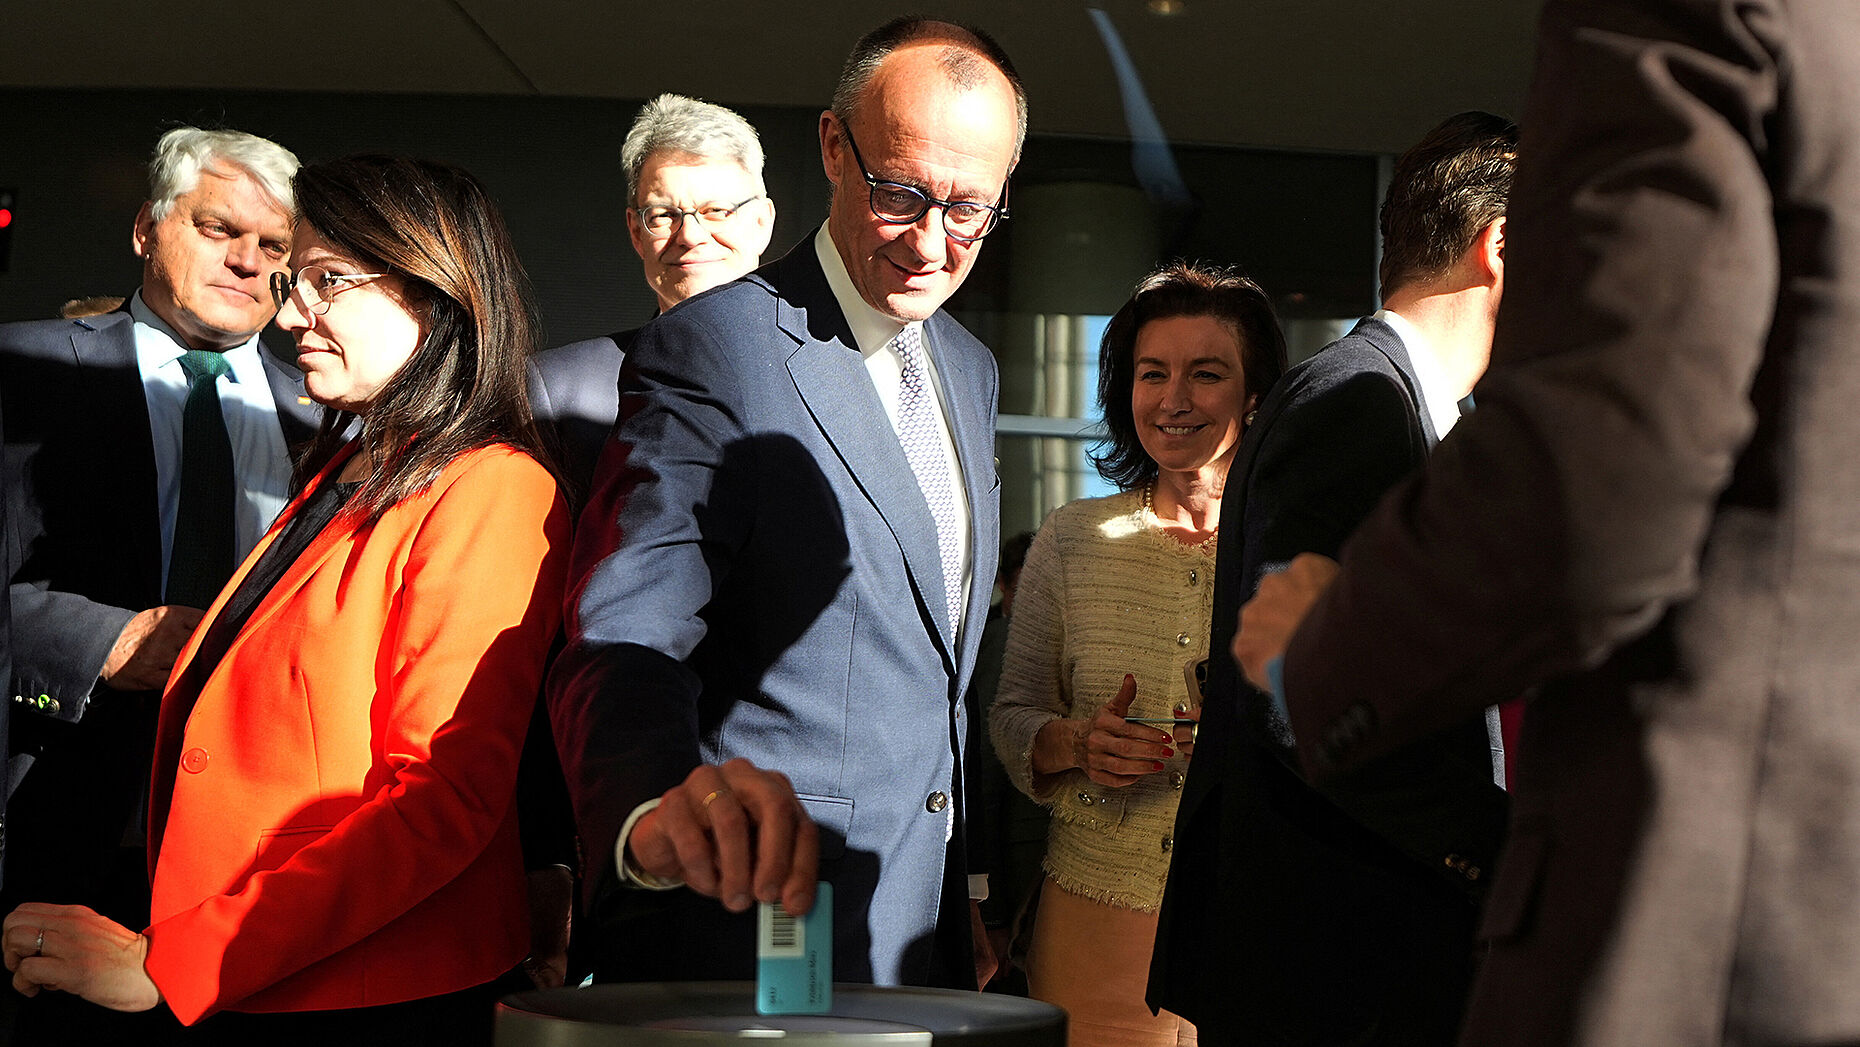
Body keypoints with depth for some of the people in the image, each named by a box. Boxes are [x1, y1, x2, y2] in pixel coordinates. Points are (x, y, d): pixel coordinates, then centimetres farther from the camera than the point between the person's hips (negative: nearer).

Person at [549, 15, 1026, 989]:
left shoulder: (970, 370, 12)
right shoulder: (711, 348, -13)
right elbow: (624, 643, -25)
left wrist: (966, 902, 15)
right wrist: (662, 796, -45)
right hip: (752, 944, -7)